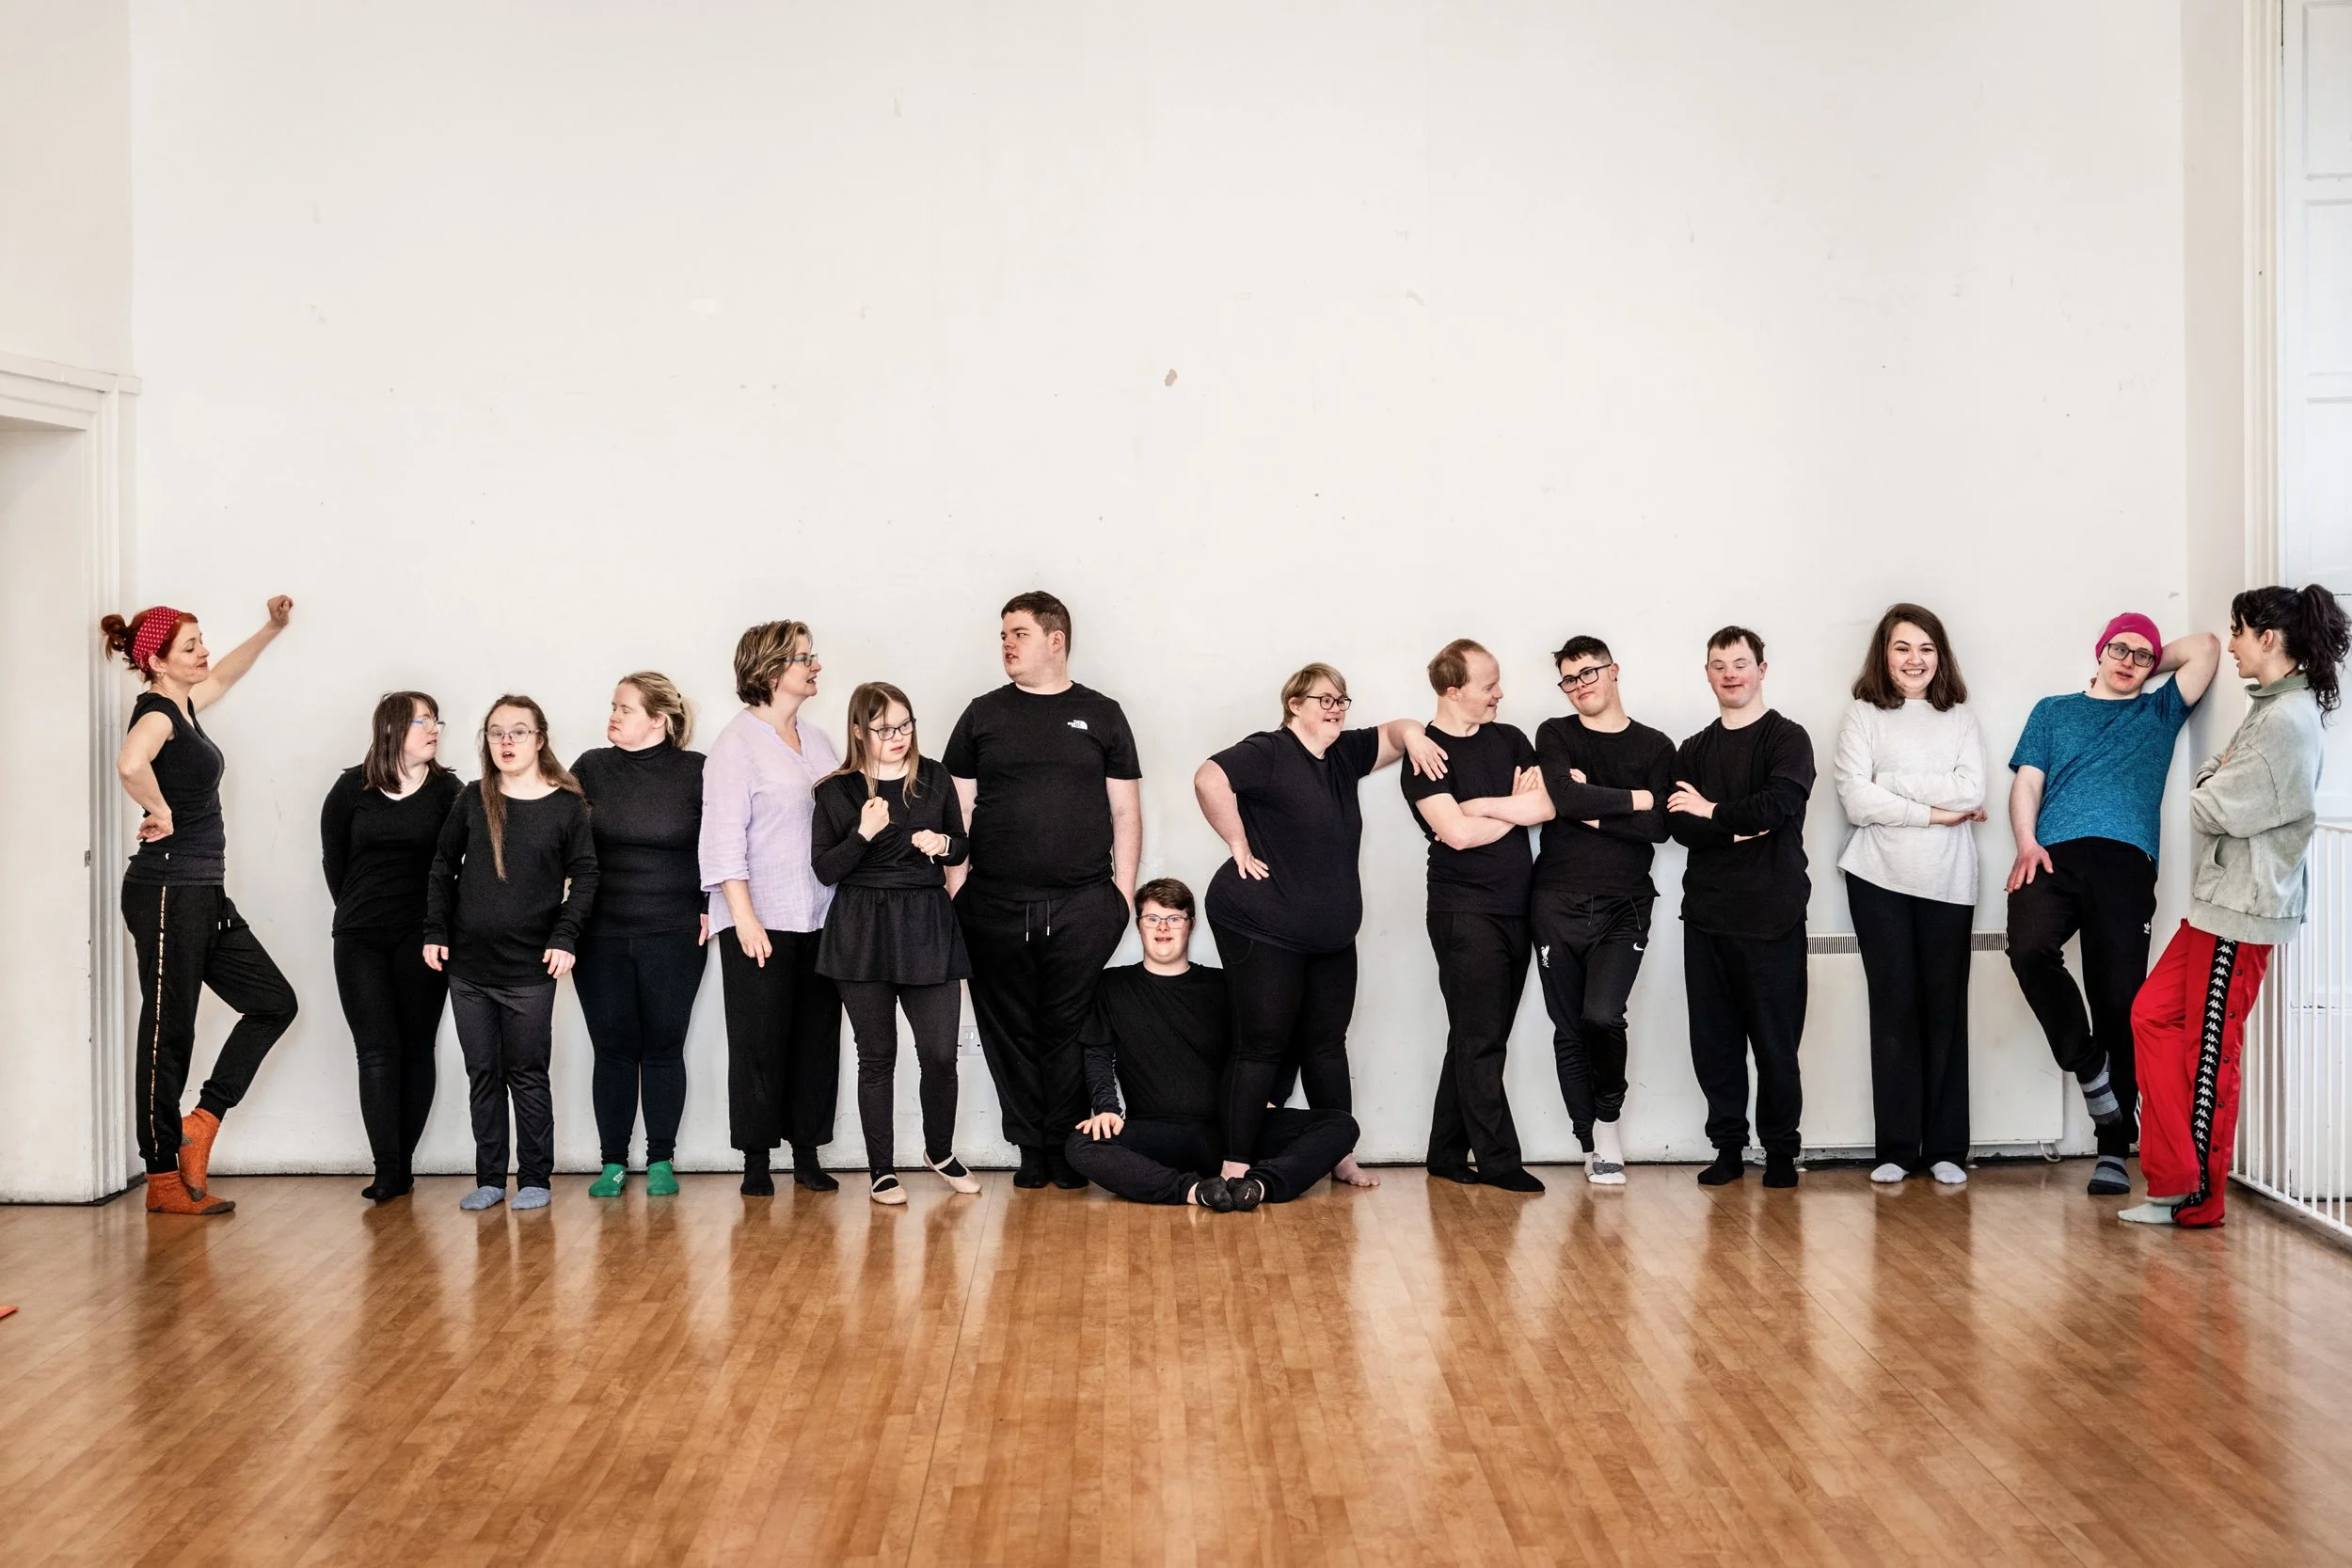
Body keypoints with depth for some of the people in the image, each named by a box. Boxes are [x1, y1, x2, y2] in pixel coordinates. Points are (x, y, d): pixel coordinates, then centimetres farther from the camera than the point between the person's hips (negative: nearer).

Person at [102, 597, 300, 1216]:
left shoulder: (183, 705, 14)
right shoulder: (155, 711, -13)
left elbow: (224, 675, 37)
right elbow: (130, 764, -37)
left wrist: (271, 629, 34)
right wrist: (161, 813, -22)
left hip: (205, 896, 9)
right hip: (167, 891, -9)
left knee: (273, 1002, 8)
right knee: (168, 1029, -2)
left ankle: (202, 1120, 12)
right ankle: (162, 1178, 6)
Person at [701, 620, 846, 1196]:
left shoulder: (816, 740, 14)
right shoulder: (737, 744, -6)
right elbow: (724, 837, -11)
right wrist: (744, 917, -16)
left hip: (820, 920, 6)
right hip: (760, 922, -6)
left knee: (818, 1036, 6)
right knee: (760, 1041, -1)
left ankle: (807, 1153, 15)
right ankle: (756, 1161, 8)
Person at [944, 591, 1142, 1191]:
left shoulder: (1101, 715, 9)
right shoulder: (983, 715, 11)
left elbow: (1125, 811, 9)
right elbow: (958, 808, 10)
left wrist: (1123, 892, 1)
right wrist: (955, 889, 3)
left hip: (1083, 905, -1)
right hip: (995, 907, 2)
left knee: (1069, 1030, -1)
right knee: (1010, 1030, 4)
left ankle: (1068, 1149, 9)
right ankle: (1030, 1148, 13)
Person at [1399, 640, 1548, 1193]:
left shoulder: (1509, 740, 12)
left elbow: (1547, 806, 0)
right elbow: (1457, 832, -16)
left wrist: (1484, 807, -11)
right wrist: (1516, 808, -3)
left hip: (1514, 908, 6)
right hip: (1464, 912, -6)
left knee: (1478, 1039, 9)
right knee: (1480, 1040, -7)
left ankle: (1447, 1154, 16)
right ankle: (1497, 1159, -3)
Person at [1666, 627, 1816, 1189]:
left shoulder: (1787, 738, 1)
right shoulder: (1693, 750, 15)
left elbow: (1778, 805, -16)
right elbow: (1680, 827, 2)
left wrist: (1713, 813, -5)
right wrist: (1743, 827, -11)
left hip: (1771, 913, -4)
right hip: (1706, 910, 4)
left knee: (1775, 1038, -1)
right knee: (1713, 1038, 5)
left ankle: (1780, 1150, 11)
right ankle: (1728, 1147, 15)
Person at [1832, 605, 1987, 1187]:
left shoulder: (1960, 719, 11)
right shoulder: (1864, 716, 5)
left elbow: (1972, 790, -5)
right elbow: (1855, 801, -7)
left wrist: (1890, 781, -8)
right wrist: (1935, 811, -9)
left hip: (1948, 883, 1)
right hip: (1879, 880, -1)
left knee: (1945, 1009, 1)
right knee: (1894, 1008, -1)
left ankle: (1946, 1148, 7)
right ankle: (1896, 1148, 4)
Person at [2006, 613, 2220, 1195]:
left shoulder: (2160, 711, 25)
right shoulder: (2054, 711, 26)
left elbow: (2206, 647, 17)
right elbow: (2027, 783, 15)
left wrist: (2150, 667, 29)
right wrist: (2026, 843, -2)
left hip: (2125, 862, 0)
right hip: (2052, 857, 0)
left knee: (2120, 998, -5)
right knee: (2029, 949, -29)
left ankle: (2114, 1147, 2)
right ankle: (2088, 1065, -6)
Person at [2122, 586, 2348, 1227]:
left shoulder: (2287, 720, -18)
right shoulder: (2272, 708, 15)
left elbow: (2222, 809, -18)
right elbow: (2221, 790, 15)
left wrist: (2206, 790, 1)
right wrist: (2215, 778, -5)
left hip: (2244, 907, -10)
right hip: (2220, 897, 10)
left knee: (2209, 1047, -2)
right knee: (2155, 1014, 9)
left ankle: (2198, 1198, 9)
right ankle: (2177, 1177, 12)